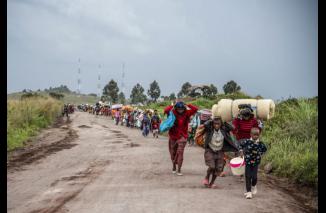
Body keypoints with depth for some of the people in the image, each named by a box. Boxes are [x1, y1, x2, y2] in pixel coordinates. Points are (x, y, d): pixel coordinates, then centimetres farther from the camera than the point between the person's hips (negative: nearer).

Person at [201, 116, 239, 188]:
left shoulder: (223, 130, -6)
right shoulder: (210, 130, -14)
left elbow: (231, 128, -17)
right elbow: (205, 124, -33)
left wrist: (224, 122, -13)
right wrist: (211, 120, -16)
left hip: (219, 152, 3)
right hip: (210, 151, -3)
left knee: (218, 168, 1)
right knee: (212, 166, -17)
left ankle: (211, 183, 21)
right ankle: (206, 178, 13)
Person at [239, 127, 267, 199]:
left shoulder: (260, 143, -7)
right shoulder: (247, 141, -10)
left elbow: (264, 149, 11)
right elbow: (241, 144, 8)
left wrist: (259, 153, 1)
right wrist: (241, 151, -2)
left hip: (255, 162, 0)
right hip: (248, 161, 0)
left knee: (254, 176, -1)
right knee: (248, 177, 0)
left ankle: (254, 186, 33)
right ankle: (249, 192, 8)